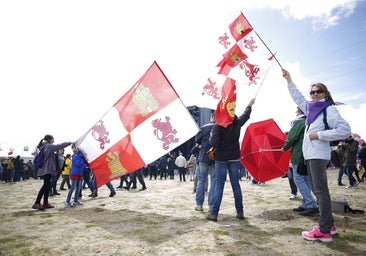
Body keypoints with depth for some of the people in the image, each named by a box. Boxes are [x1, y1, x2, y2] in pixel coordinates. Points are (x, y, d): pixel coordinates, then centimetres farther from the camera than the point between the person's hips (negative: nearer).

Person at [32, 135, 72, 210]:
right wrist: (70, 143, -7)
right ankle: (36, 203, -17)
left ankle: (45, 203, 13)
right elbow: (59, 146, -13)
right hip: (47, 169, -10)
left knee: (47, 185, 10)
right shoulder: (49, 146, -9)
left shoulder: (44, 146, 19)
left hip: (45, 169, 10)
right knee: (46, 185, -14)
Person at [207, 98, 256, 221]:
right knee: (236, 184, 11)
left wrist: (210, 138, 1)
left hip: (221, 159, -3)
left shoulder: (218, 126, -14)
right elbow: (246, 115, 21)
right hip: (234, 158, 4)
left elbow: (214, 143, -21)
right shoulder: (237, 123, 0)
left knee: (219, 185, 1)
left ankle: (214, 213, 2)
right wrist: (250, 104, 38)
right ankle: (240, 212, 18)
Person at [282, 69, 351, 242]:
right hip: (309, 155, 9)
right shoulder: (311, 108, 16)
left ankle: (324, 231, -3)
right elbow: (297, 97, 28)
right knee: (317, 190, 13)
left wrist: (320, 135, -16)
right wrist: (289, 80, 29)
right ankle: (329, 224, 23)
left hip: (318, 155, -9)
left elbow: (345, 130, -16)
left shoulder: (329, 110, -6)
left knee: (321, 190, -8)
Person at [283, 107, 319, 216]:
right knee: (306, 180, 12)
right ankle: (305, 205, 17)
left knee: (298, 180, -6)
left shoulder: (299, 121, -11)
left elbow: (291, 137, -17)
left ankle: (312, 206, -9)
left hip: (299, 155, -9)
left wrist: (285, 148, 0)